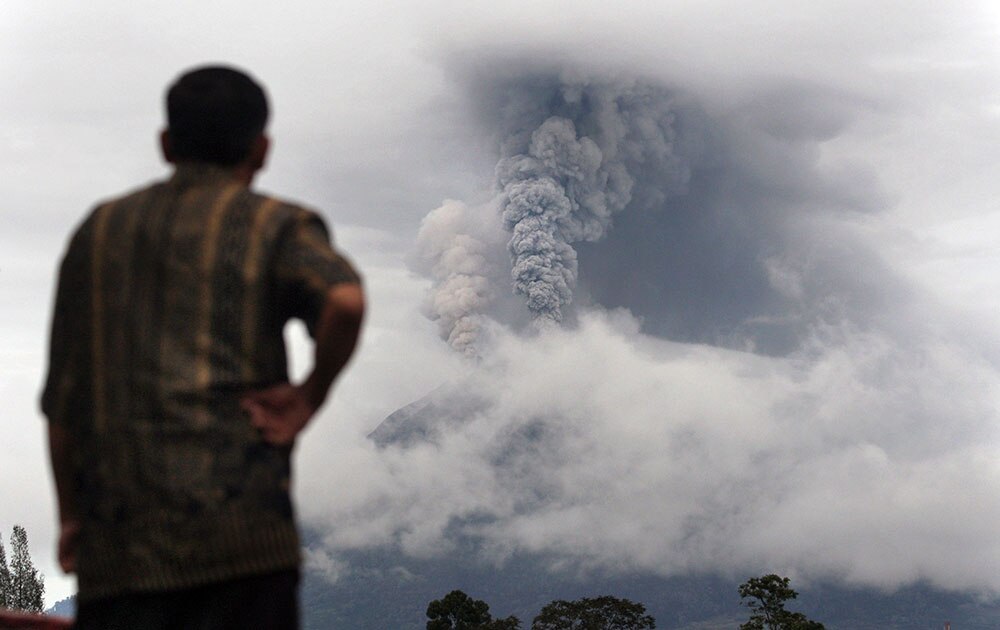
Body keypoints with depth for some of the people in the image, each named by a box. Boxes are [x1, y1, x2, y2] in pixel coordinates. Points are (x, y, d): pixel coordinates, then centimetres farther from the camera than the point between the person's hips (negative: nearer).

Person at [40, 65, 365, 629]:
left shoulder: (99, 231, 18)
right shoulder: (275, 226, 4)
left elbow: (61, 398, 16)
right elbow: (345, 300, -19)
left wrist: (70, 515, 23)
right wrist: (312, 393, -3)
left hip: (115, 538, 4)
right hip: (237, 518, -4)